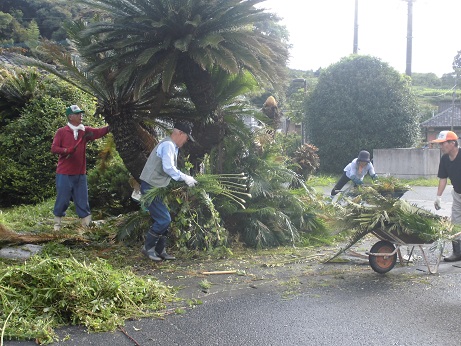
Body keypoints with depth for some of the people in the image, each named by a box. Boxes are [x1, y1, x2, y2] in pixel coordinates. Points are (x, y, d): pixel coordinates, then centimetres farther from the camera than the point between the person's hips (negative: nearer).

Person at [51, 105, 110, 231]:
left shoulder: (85, 131, 6)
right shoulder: (61, 132, -2)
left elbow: (100, 132, -7)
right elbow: (54, 148, -6)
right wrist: (66, 150, -23)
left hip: (80, 174, 3)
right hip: (64, 174, -3)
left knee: (82, 200, 5)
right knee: (62, 199, 3)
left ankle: (87, 224, 9)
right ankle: (57, 223, 21)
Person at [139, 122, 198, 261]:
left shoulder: (171, 146, 19)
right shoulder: (168, 145, -14)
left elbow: (169, 169, 20)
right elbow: (168, 168, -25)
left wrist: (185, 178, 14)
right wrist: (185, 178, -17)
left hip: (154, 188, 11)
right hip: (150, 187, -11)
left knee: (164, 220, 11)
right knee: (164, 219, -10)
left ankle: (160, 250, 17)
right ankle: (148, 248, 2)